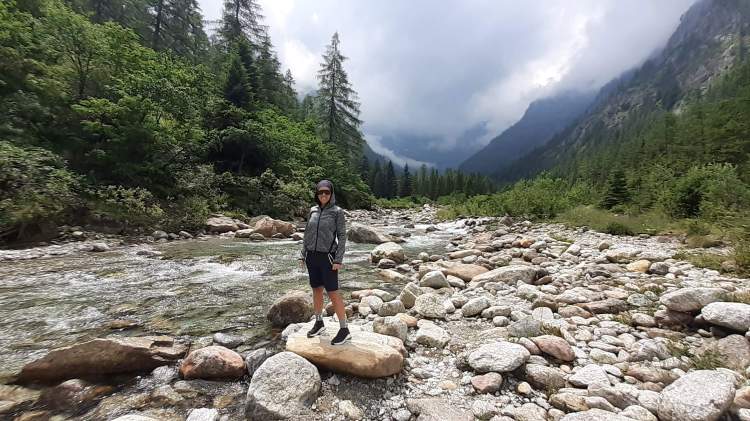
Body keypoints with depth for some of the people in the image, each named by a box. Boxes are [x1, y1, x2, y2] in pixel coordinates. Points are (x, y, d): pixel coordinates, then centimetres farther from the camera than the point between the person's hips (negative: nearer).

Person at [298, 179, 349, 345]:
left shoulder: (337, 212, -8)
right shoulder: (313, 210, 6)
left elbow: (342, 236, -9)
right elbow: (307, 234, 11)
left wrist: (338, 260, -15)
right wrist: (303, 255, 8)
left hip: (327, 257, -5)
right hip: (312, 256, 5)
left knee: (333, 293, -3)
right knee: (316, 290, 14)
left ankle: (344, 330, 7)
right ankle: (319, 323, 31)